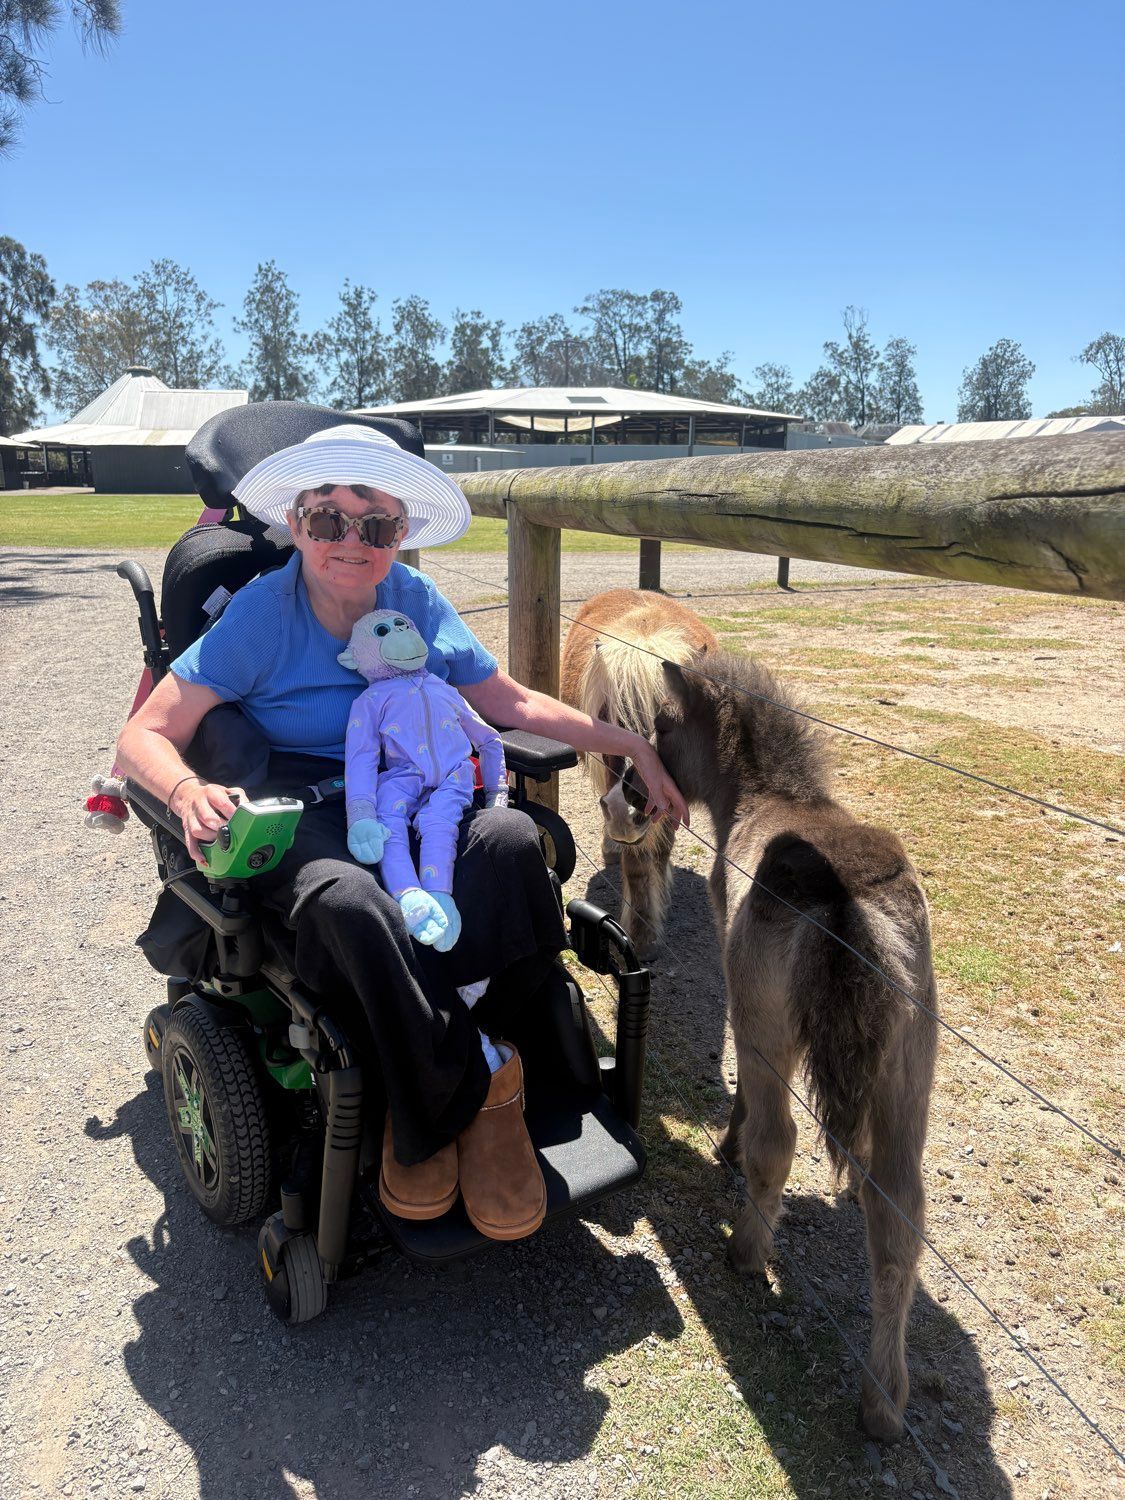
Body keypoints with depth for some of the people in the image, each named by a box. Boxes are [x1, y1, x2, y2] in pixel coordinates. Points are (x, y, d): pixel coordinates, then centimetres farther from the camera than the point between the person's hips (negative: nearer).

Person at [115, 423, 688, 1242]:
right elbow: (144, 735, -5)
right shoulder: (259, 614, -4)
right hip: (306, 828, -3)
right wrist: (187, 790, -29)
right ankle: (482, 1086, -16)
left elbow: (513, 703, 11)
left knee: (511, 838, -31)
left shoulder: (418, 601, 6)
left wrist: (629, 743, 3)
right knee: (351, 902, -39)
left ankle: (429, 1118, -19)